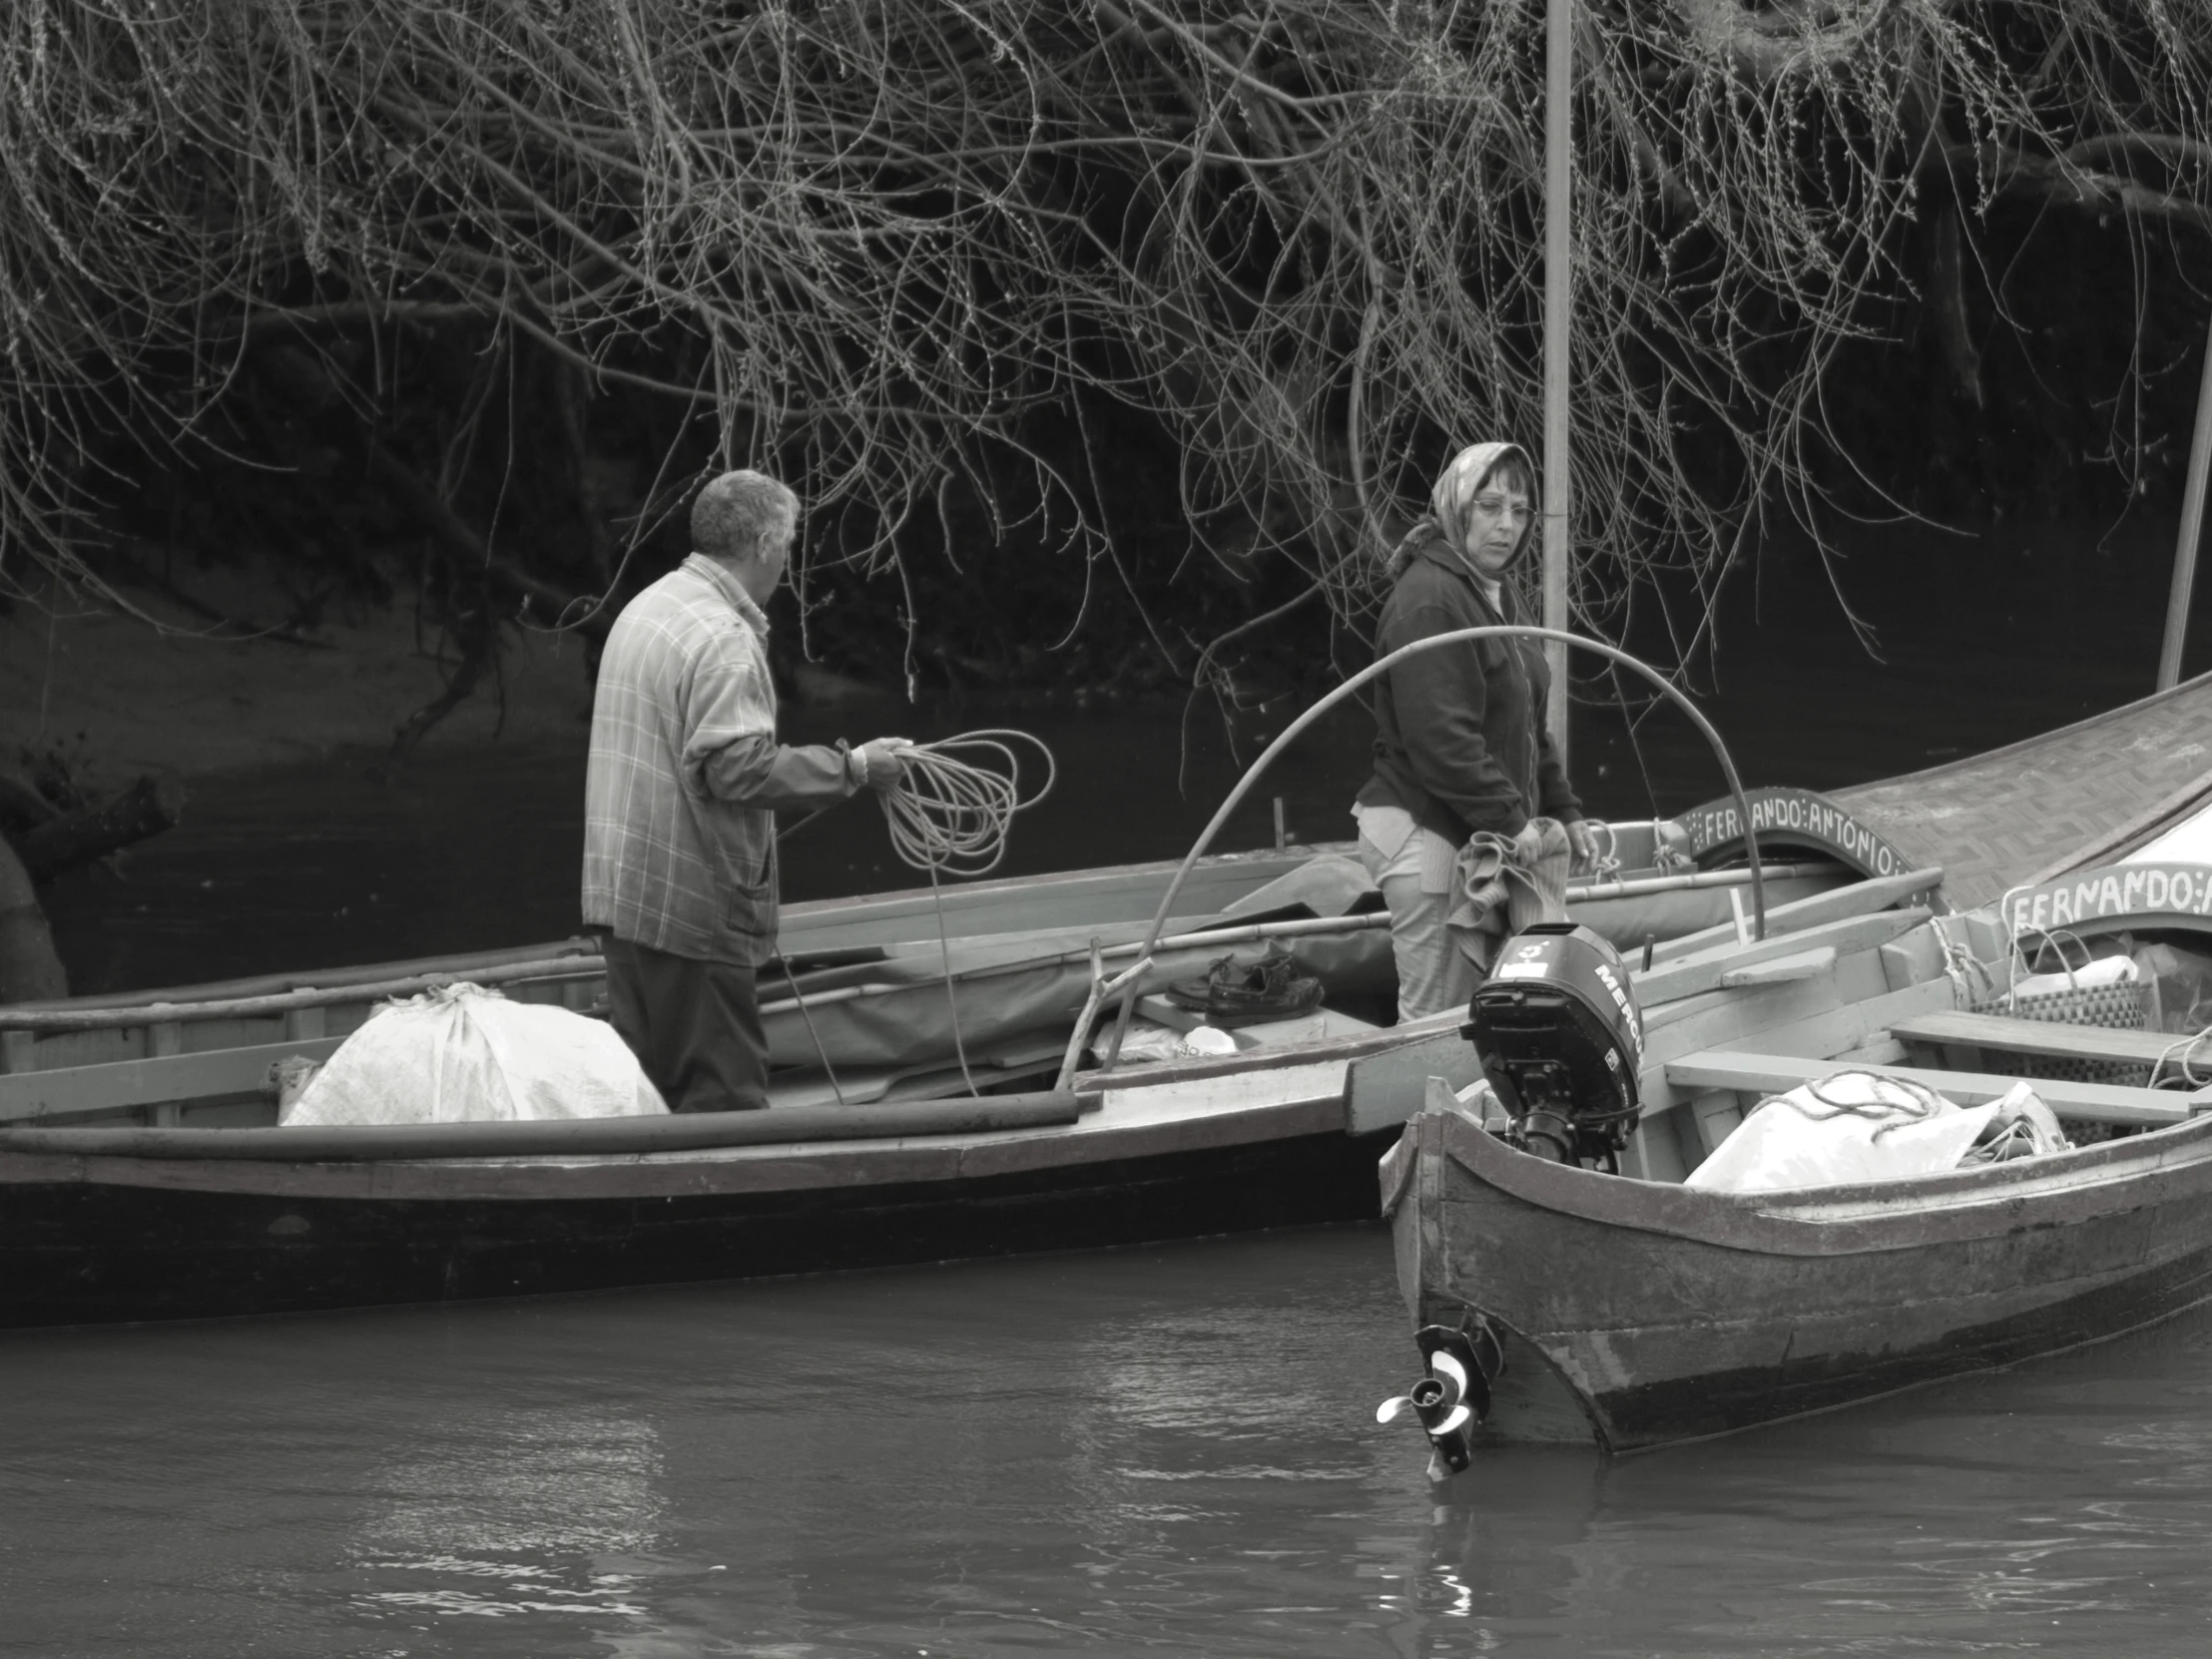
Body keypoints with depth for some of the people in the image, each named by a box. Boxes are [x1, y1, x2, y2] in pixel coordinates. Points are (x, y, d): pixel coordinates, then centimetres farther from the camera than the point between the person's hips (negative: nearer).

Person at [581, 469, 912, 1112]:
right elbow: (739, 769, -24)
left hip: (623, 891, 10)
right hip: (691, 907, -10)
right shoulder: (723, 638, -17)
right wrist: (852, 768, -16)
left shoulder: (644, 610, 14)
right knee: (722, 1103, -6)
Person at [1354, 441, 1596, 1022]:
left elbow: (1527, 729, 26)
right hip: (1428, 836, -10)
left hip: (1481, 838, 10)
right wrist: (1509, 818, -23)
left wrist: (1563, 811, 19)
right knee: (1436, 1021, -9)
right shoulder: (1428, 598, -16)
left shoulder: (1496, 596, 18)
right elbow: (1440, 737, -23)